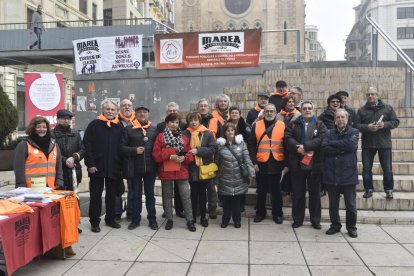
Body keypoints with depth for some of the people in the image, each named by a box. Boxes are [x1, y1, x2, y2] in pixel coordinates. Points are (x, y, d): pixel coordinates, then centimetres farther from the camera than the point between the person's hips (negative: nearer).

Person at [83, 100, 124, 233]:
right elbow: (87, 145, -7)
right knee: (95, 196, 5)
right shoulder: (94, 125, -2)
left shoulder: (119, 127, 9)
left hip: (114, 168, 3)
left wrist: (121, 165, 3)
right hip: (97, 167, -3)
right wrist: (90, 164, -13)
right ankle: (94, 222, 14)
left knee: (112, 195, 12)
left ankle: (110, 219, 25)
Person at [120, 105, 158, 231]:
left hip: (150, 168, 1)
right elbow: (122, 147, -2)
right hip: (134, 168, -1)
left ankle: (152, 219, 19)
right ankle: (135, 219, 19)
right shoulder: (128, 129, 1)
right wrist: (134, 150, -17)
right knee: (135, 194, 9)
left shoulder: (154, 129, 6)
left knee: (150, 194, 10)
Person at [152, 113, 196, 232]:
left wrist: (184, 158, -15)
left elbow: (190, 153, 6)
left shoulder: (184, 137, 7)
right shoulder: (161, 136, 0)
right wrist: (170, 156, -18)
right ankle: (169, 219, 24)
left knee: (186, 195, 1)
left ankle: (189, 220, 10)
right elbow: (156, 154, -7)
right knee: (167, 195, 10)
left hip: (182, 170, 1)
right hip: (166, 170, -1)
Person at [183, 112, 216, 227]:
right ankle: (193, 215, 23)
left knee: (202, 193, 9)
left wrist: (198, 150, -17)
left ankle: (203, 216, 21)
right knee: (194, 193, 11)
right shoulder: (185, 134, 1)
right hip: (191, 168, 1)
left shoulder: (207, 133, -2)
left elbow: (212, 148, -8)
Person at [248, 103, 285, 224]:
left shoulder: (282, 126, 4)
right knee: (261, 191, 12)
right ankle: (260, 213, 25)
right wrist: (254, 162, -7)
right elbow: (251, 145, 0)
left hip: (276, 164, 0)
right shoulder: (257, 125, 3)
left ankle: (277, 214, 22)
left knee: (276, 191, 10)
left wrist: (286, 163, -2)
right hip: (261, 164, 0)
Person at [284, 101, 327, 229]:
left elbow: (321, 139, -10)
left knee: (315, 193, 7)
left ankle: (315, 220, 18)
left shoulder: (320, 125, 7)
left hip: (314, 163, 0)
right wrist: (298, 148, -21)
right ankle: (297, 219, 18)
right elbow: (288, 138, -5)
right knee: (297, 193, 7)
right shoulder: (293, 124, 10)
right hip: (297, 164, 1)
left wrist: (305, 146, -21)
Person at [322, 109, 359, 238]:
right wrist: (342, 149, -13)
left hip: (348, 174, -2)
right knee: (333, 204, 10)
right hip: (331, 174, 2)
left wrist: (333, 144, -7)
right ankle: (335, 225, 25)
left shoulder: (354, 132, 5)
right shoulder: (329, 134, 10)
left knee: (351, 204, 5)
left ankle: (351, 227, 21)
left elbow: (350, 145, -15)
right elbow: (324, 148, -8)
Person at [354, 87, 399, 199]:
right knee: (366, 168, 6)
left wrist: (385, 124, -16)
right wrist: (367, 127, -19)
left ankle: (389, 190, 18)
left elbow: (395, 121, 2)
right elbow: (356, 125, -2)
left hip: (384, 143, -1)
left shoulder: (387, 108, 4)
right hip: (367, 144, 1)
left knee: (387, 169, 5)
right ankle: (368, 189, 18)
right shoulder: (361, 110, 4)